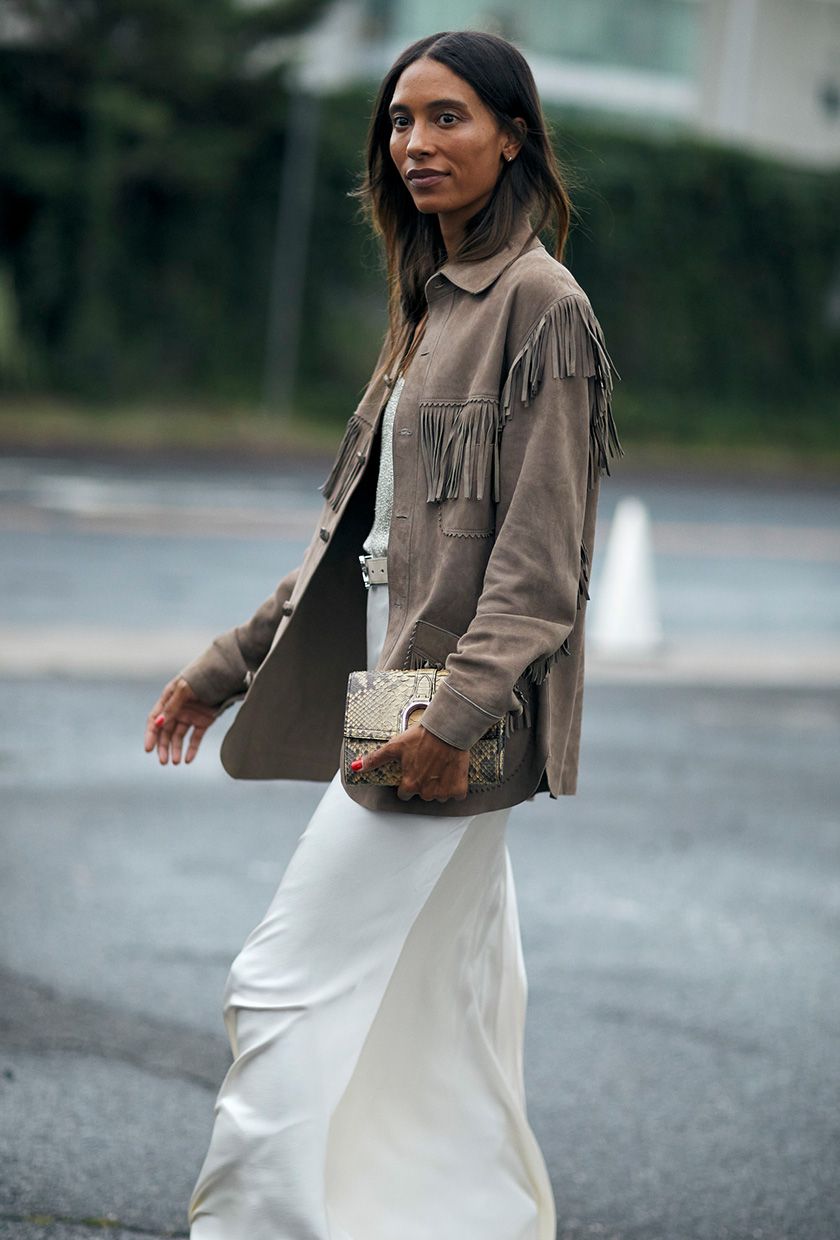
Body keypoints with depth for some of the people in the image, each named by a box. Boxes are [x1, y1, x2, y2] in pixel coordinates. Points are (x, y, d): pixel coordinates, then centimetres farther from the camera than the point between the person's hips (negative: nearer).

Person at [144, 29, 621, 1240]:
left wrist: (457, 710, -25)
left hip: (455, 720, -9)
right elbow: (359, 533, 21)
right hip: (406, 708, 9)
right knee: (446, 1020, 11)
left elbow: (538, 552, -16)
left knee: (286, 983, -8)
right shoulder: (432, 304, 18)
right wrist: (228, 665, 20)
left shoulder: (539, 305, -10)